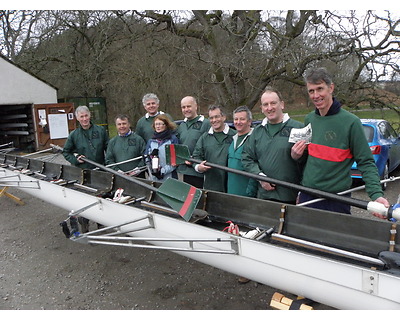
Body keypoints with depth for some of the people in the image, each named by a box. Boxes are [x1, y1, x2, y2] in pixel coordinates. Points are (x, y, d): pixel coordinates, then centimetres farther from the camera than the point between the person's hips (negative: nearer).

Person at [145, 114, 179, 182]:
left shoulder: (173, 139, -2)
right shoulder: (151, 141, 13)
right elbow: (146, 159, 11)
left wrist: (163, 171, -13)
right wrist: (151, 169, -7)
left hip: (168, 177, -3)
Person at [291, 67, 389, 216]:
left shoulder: (350, 122, -12)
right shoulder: (309, 119, 4)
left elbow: (366, 163, -10)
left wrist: (376, 195, -22)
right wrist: (296, 155, -5)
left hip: (336, 201, -4)